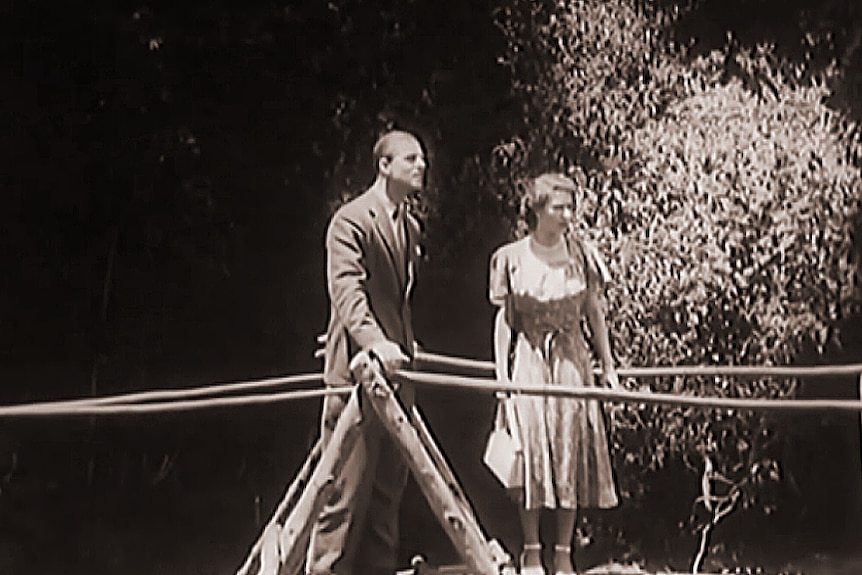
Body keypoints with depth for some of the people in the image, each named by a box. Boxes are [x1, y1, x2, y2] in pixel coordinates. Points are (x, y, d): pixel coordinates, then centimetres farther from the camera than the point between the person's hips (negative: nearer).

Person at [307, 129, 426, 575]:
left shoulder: (410, 226, 18)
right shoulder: (352, 220, -8)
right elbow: (346, 288, -20)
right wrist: (375, 342, -33)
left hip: (395, 370, 8)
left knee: (388, 485, 10)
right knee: (348, 483, -7)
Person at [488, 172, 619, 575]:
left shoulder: (581, 255, 1)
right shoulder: (511, 258, -1)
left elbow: (595, 314, 8)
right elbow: (503, 320, 3)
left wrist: (608, 366, 6)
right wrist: (501, 376, -1)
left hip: (571, 359, 1)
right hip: (528, 360, -1)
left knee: (571, 450, 1)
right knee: (530, 448, -1)